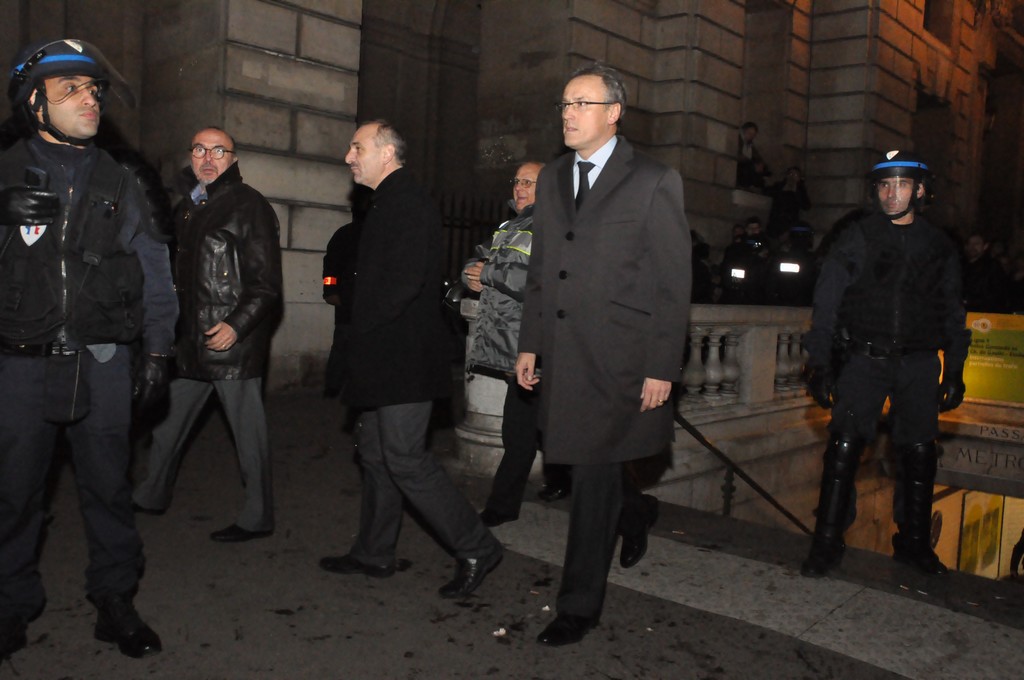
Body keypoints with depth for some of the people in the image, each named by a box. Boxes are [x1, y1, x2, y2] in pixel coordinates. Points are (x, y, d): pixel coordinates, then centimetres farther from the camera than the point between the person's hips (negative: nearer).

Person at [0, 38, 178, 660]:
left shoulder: (120, 184, 9)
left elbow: (155, 274, 9)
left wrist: (158, 354, 5)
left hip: (103, 363, 1)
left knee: (109, 487, 8)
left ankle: (116, 601, 21)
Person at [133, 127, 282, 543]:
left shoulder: (249, 205, -7)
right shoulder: (187, 206, 16)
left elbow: (267, 283, -13)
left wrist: (237, 325, -23)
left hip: (235, 341, -8)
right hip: (191, 339, 8)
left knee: (247, 431, 0)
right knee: (167, 420, 19)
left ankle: (257, 518, 11)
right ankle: (151, 496, 37)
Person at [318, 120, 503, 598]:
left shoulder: (408, 203, -13)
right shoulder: (387, 204, 19)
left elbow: (405, 281, -23)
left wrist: (362, 331, -14)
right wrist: (360, 344, 11)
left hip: (405, 358, -10)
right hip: (385, 357, 10)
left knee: (404, 458, -9)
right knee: (375, 454, 16)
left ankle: (476, 549, 3)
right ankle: (374, 554, 29)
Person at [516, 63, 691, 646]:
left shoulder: (654, 182, -4)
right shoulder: (552, 179, 14)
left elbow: (675, 284, -6)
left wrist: (663, 368, -11)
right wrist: (530, 344, 12)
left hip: (617, 357, -5)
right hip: (562, 353, 6)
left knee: (594, 474, -1)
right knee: (592, 470, 14)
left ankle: (580, 605, 14)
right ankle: (637, 510, 47)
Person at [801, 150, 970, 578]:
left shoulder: (939, 247, 10)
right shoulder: (855, 240, 3)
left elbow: (953, 315, 16)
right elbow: (825, 306, 2)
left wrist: (955, 371, 11)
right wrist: (820, 365, -4)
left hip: (919, 363, 2)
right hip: (864, 358, -2)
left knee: (919, 453, 6)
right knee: (844, 446, -12)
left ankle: (914, 543, 24)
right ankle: (826, 546, -3)